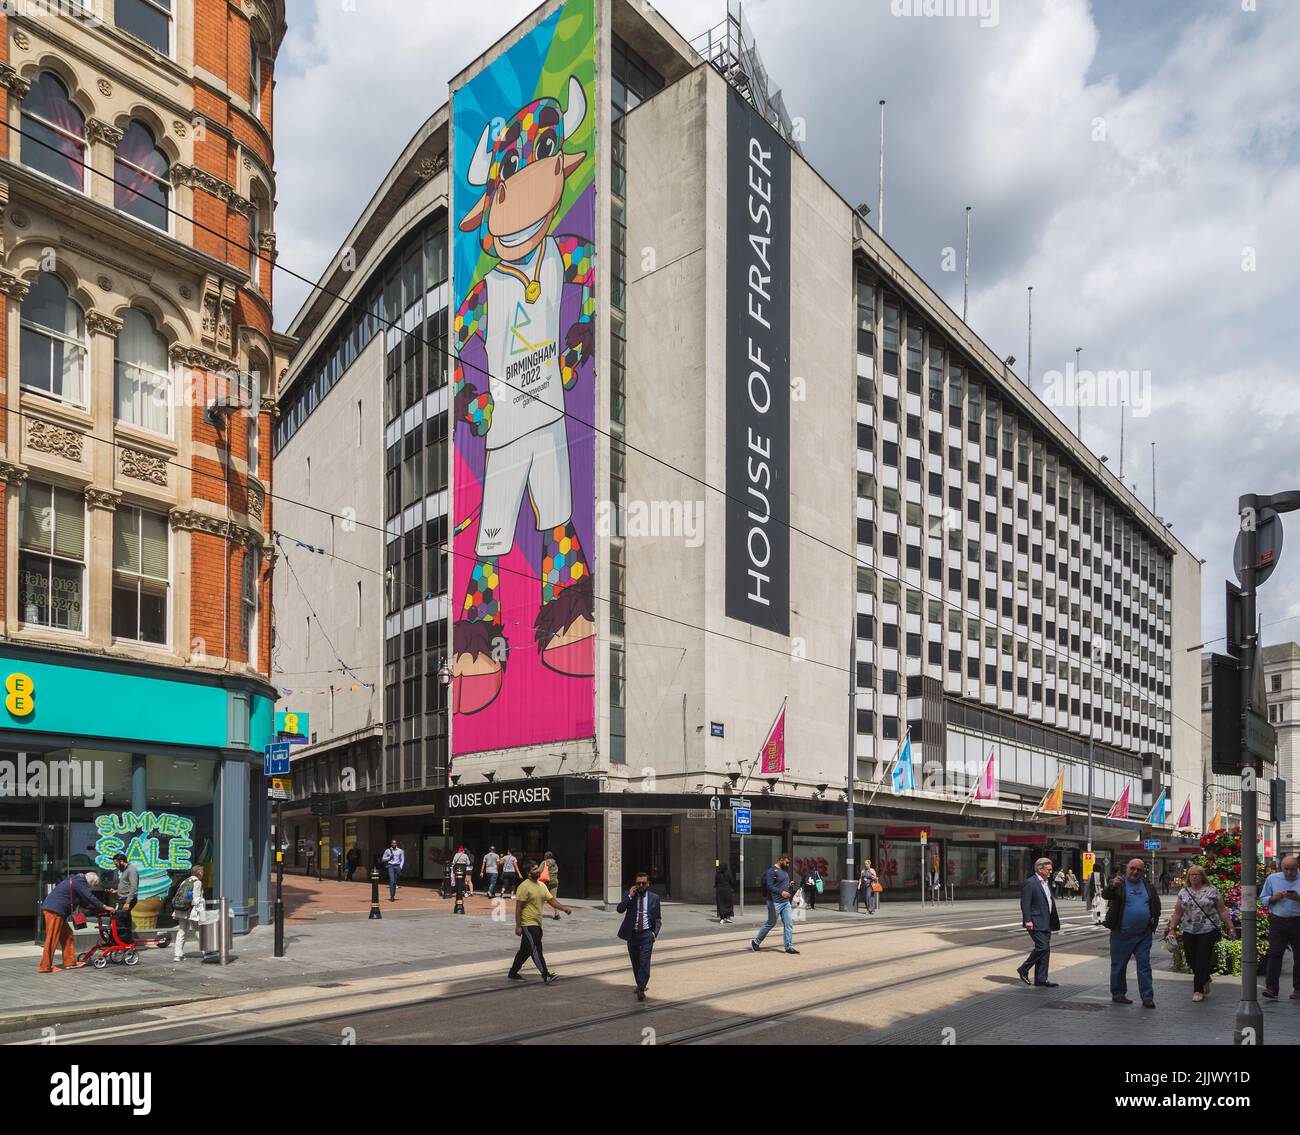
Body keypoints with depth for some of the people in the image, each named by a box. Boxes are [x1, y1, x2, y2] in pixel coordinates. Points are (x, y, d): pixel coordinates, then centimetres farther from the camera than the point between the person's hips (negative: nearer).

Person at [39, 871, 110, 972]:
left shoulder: (75, 881, 23)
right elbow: (90, 898, -14)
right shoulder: (79, 883, -9)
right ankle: (45, 967, -5)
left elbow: (84, 902, 26)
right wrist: (104, 907, -6)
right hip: (54, 911, -11)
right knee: (52, 939, -7)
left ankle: (70, 962, 15)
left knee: (67, 935, 12)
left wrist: (99, 910, 21)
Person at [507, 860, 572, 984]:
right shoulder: (524, 887, -14)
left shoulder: (541, 885, 12)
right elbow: (518, 907, -15)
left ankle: (513, 973, 25)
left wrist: (563, 908, -4)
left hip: (537, 924, 9)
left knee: (525, 950, 15)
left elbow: (551, 900, 12)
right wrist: (518, 926, -18)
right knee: (536, 949, -11)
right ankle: (546, 975, -12)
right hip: (528, 924, -9)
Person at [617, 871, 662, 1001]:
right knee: (635, 962, 13)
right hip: (632, 934, 2)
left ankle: (641, 990, -14)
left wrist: (655, 932, -8)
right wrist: (630, 896, -19)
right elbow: (620, 909, -13)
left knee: (644, 961, -14)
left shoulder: (654, 898, 3)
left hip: (647, 933, -2)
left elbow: (657, 918, 7)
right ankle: (639, 984, 33)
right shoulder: (629, 896, 2)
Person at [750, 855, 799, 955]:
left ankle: (789, 947, 3)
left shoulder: (785, 870, 14)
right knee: (770, 923, 4)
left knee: (789, 923, -1)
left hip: (786, 902, 8)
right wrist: (781, 892, -33)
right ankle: (756, 942, 21)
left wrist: (789, 885, 10)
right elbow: (769, 886, -22)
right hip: (775, 902, -8)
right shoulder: (772, 871, -13)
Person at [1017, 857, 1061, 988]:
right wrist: (1028, 920, -21)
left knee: (1045, 950, 8)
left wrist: (1054, 921, 19)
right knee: (1042, 947, -14)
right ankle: (1023, 969, 2)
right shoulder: (1029, 883, -11)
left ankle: (1041, 979, 13)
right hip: (1036, 923, -9)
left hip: (1046, 923, 9)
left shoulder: (1047, 882, 18)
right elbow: (1025, 903, -16)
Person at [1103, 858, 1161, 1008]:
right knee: (1119, 965, 7)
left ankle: (1147, 997, 7)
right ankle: (1117, 994, 18)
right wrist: (1113, 886, -46)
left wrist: (1154, 920, 7)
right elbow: (1106, 895, -24)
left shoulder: (1148, 886, 9)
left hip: (1143, 934, 4)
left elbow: (1156, 904, 22)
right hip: (1121, 934, -3)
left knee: (1144, 965, 3)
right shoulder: (1119, 883, -6)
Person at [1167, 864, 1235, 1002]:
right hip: (1189, 932, 3)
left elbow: (1222, 911, 2)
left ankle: (1198, 990, 6)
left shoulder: (1212, 891, 2)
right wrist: (1172, 929, 1)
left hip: (1208, 931, -3)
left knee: (1202, 960, -5)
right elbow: (1177, 913, 9)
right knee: (1190, 959, 6)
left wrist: (1230, 929, -2)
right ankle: (1205, 980, 34)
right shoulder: (1183, 893, 9)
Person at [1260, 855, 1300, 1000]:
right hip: (1278, 921, 0)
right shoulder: (1272, 879, 8)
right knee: (1274, 954, -8)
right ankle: (1271, 987, -10)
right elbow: (1263, 899, 11)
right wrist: (1275, 898, -8)